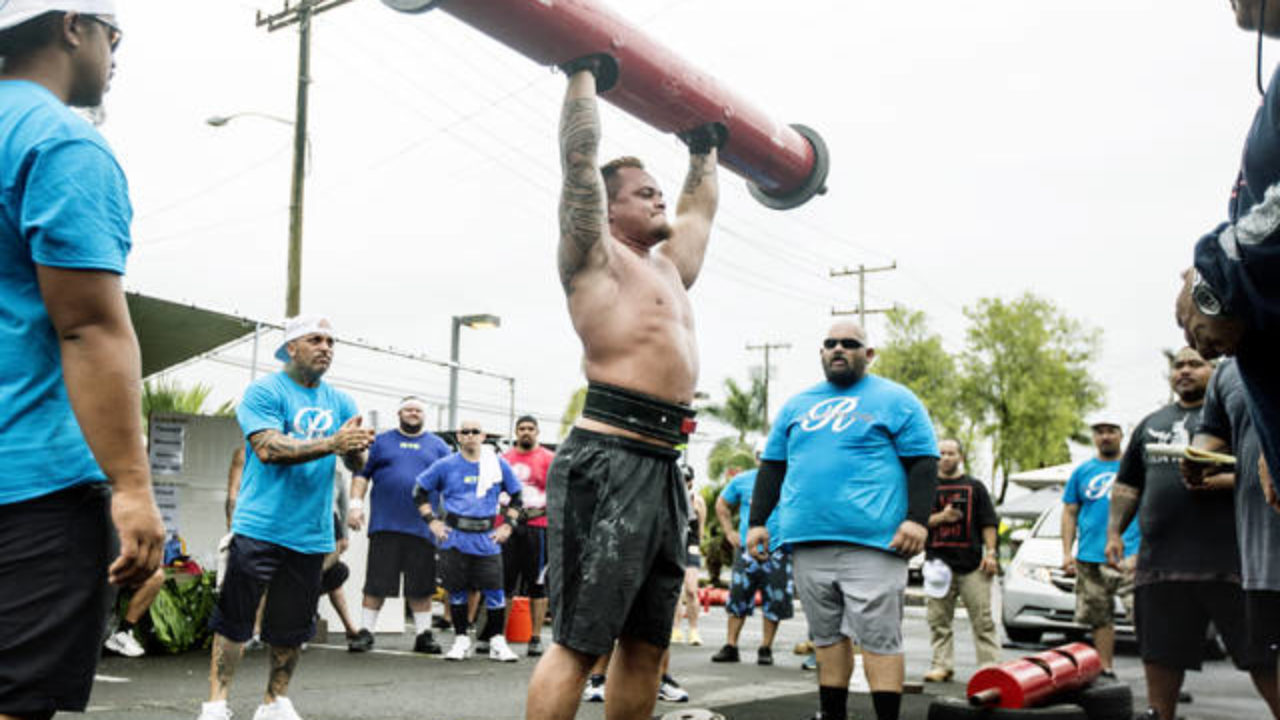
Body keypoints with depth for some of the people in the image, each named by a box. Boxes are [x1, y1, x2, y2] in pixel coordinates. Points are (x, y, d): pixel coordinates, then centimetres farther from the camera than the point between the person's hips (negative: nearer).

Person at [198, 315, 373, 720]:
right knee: (234, 620, -3)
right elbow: (268, 449, -17)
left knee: (292, 629, 11)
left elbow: (355, 465, 6)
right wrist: (331, 444, -24)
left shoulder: (340, 402, 12)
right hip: (259, 529, -5)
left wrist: (356, 448, -18)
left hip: (311, 534, 5)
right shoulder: (265, 391, -3)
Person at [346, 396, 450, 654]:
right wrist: (356, 504, -4)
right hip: (385, 525, -1)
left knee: (421, 585, 4)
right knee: (377, 582, 0)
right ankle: (365, 631, 8)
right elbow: (361, 474, 8)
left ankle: (423, 634, 13)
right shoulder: (381, 441, 11)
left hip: (423, 527, 1)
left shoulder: (438, 446, 13)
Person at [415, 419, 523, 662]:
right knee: (457, 590, 6)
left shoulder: (498, 464, 6)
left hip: (487, 539, 0)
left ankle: (497, 642, 8)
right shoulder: (446, 465, 3)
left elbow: (516, 496, 15)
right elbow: (420, 490, 10)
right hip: (454, 537, 0)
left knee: (494, 590, -3)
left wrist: (507, 525, 5)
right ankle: (461, 640, 19)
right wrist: (431, 521, 2)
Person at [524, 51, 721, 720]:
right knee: (578, 639, -8)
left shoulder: (668, 264, 24)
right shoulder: (595, 256, 2)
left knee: (645, 643, 12)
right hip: (607, 462, -9)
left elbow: (699, 209, 41)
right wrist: (583, 72, 4)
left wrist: (706, 149, 46)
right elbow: (579, 159, -4)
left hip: (662, 467, 9)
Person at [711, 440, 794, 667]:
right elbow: (722, 504, 21)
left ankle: (766, 648, 13)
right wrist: (730, 532, 11)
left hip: (777, 551, -2)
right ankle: (730, 646, 9)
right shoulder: (742, 481, 7)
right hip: (746, 550, 2)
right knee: (738, 598, 1)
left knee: (774, 603, 0)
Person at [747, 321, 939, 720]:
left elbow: (923, 462, 0)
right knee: (828, 637, 10)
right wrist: (758, 521, 12)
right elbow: (772, 466, 21)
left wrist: (917, 519, -12)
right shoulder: (796, 405, 19)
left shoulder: (895, 400, 6)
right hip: (808, 542, 5)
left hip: (872, 541, -5)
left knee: (878, 638, -6)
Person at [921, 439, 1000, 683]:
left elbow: (988, 523, 9)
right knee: (938, 619, 1)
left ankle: (990, 666, 2)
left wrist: (990, 552, -2)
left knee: (983, 619, -1)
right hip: (938, 562, 1)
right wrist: (940, 517, -9)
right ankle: (943, 665, 7)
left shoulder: (975, 487, 12)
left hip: (972, 563, -1)